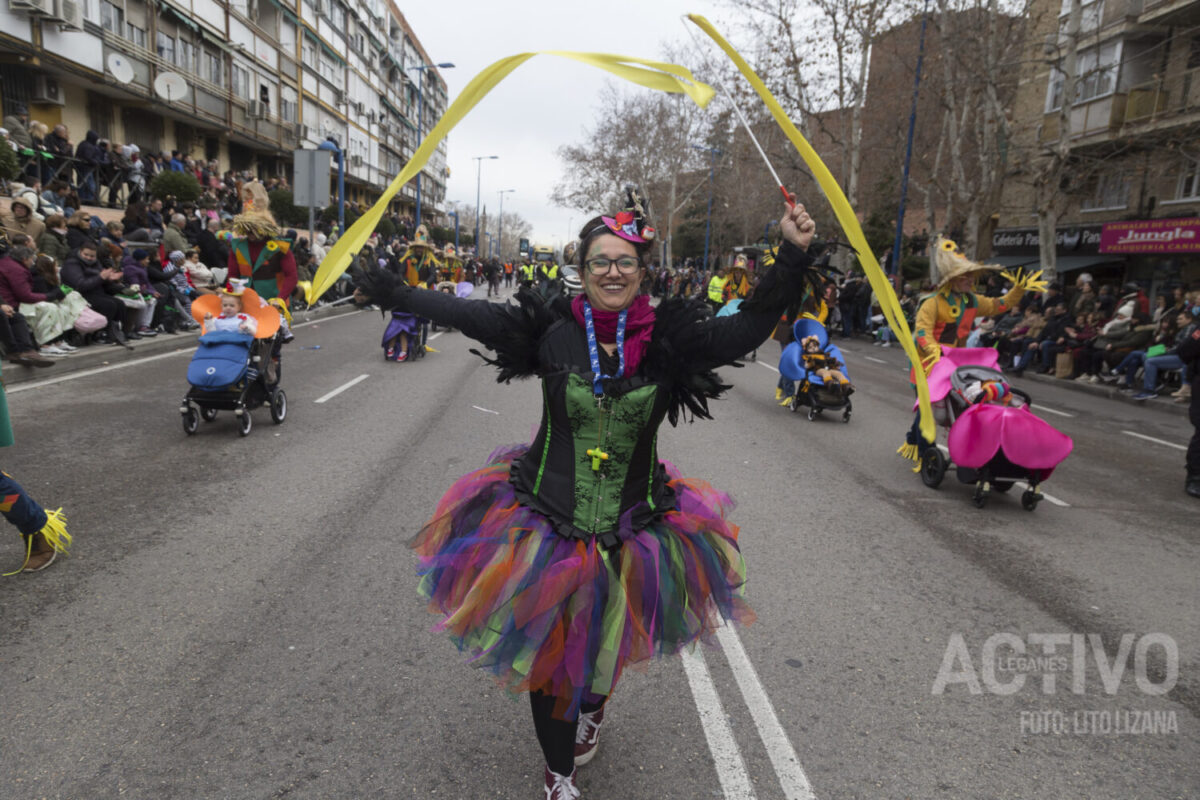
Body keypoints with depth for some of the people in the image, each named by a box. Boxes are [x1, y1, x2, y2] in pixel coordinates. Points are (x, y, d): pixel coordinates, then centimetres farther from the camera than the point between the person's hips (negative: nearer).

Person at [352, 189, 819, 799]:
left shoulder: (669, 339, -8)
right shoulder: (552, 330, -9)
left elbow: (754, 323, -7)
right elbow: (469, 314, -5)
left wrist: (793, 254, -13)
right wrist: (393, 295, -4)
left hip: (632, 531, 1)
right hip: (546, 520, -1)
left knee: (607, 641, 22)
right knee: (547, 649, 12)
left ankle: (594, 706, 61)